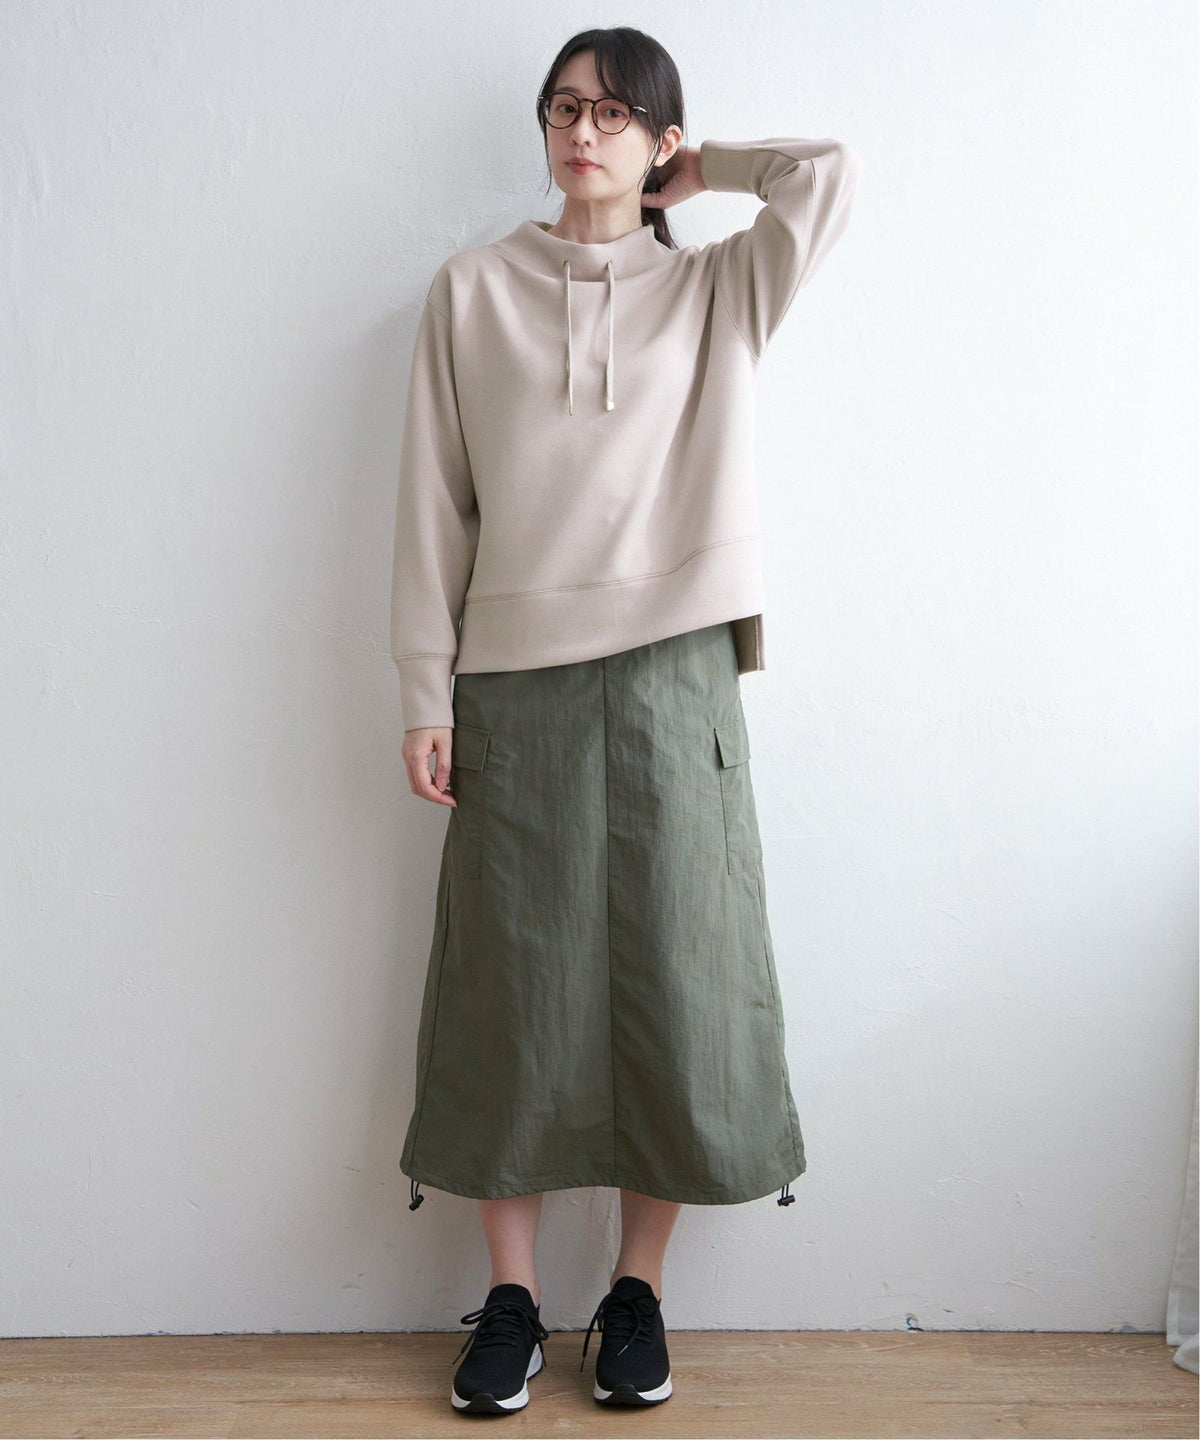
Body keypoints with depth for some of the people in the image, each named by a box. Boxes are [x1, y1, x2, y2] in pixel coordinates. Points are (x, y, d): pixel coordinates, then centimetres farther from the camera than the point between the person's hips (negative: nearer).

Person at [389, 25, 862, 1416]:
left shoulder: (715, 290, 11)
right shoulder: (472, 289, 10)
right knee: (513, 986, 4)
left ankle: (638, 1289, 20)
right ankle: (512, 1296, 19)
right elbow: (434, 507, 5)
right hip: (514, 682, 0)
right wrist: (426, 697, -1)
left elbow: (830, 170, -4)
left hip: (673, 676, 0)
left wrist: (695, 172, 12)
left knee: (672, 979, 3)